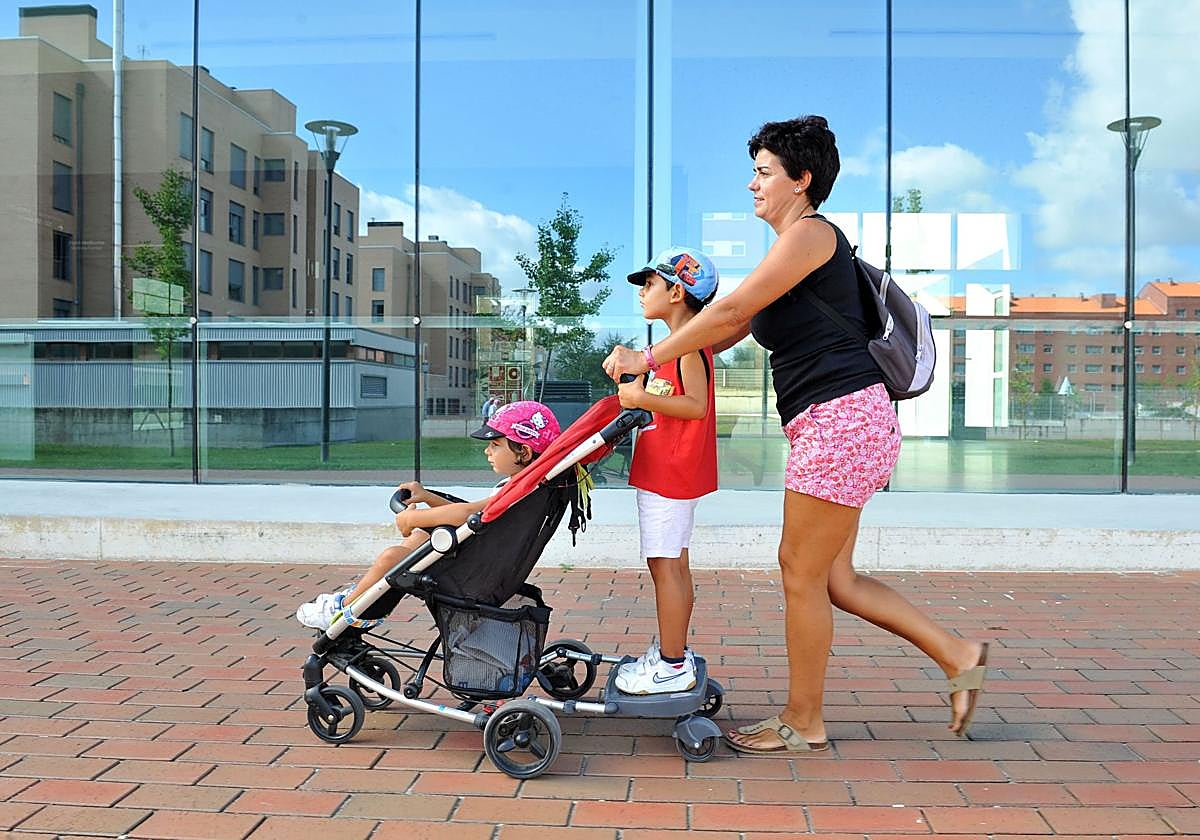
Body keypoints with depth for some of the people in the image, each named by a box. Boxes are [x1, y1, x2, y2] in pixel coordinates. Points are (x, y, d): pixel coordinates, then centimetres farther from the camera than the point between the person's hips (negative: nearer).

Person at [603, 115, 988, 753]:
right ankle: (956, 655, 21)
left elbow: (731, 311, -15)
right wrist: (653, 362, 12)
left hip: (841, 417, -10)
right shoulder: (793, 246, 22)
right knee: (833, 578, 13)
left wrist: (649, 358, -8)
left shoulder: (810, 234, -9)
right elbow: (733, 329, 20)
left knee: (802, 572, -1)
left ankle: (803, 724, 14)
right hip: (834, 424, 10)